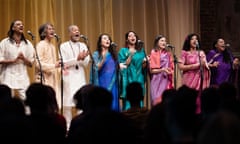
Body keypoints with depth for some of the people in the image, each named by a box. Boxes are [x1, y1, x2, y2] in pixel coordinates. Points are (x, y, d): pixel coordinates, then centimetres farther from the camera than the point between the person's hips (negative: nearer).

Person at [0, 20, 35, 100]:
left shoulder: (27, 44, 9)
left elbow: (31, 64, 9)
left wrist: (24, 59, -11)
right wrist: (14, 60, -14)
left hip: (23, 78, 3)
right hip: (9, 77, -2)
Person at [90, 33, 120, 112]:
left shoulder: (113, 54, 15)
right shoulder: (96, 54, 2)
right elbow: (96, 68, -11)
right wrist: (103, 58, -24)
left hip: (112, 84, 4)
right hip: (102, 83, -4)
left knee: (113, 106, 0)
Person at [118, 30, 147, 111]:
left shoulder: (141, 50, 14)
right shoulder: (123, 51, 1)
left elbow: (143, 67, 17)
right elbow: (123, 65, -9)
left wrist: (145, 62, -5)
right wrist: (130, 55, -18)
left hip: (139, 79, 4)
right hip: (129, 79, -4)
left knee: (139, 103, 3)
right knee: (128, 103, -8)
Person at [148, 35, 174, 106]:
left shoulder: (168, 54, 11)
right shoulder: (153, 53, 0)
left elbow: (171, 67, 17)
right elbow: (152, 70, -4)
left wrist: (170, 72, -3)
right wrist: (162, 70, -17)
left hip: (166, 80, 3)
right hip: (157, 80, -3)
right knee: (157, 100, -8)